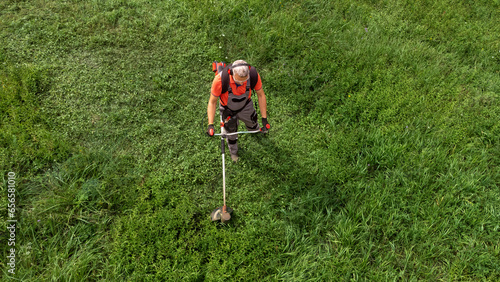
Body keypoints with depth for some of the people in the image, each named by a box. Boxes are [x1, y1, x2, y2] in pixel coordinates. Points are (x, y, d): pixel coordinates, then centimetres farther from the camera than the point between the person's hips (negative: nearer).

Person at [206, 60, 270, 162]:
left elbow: (261, 95, -15)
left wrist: (264, 119, -15)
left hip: (245, 106, 2)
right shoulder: (220, 80, -41)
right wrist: (210, 125, -33)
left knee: (251, 121, 30)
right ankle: (233, 152, 55)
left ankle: (254, 129, 70)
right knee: (231, 132, 21)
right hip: (228, 110, -2)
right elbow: (212, 102, -26)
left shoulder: (254, 76, -34)